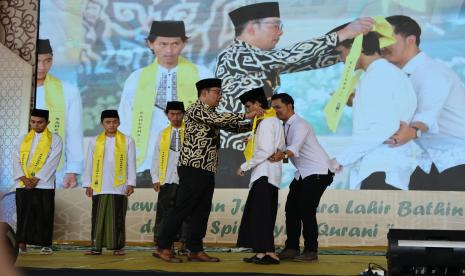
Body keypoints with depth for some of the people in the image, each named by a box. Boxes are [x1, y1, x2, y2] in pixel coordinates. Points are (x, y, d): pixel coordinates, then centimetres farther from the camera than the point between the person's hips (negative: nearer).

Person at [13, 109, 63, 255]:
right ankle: (22, 244, 5)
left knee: (44, 216, -1)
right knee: (23, 215, 1)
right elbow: (16, 160, 6)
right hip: (23, 184, 3)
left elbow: (52, 162, -6)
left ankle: (46, 245, 6)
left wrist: (36, 179, -14)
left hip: (44, 184, -3)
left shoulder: (55, 139, 4)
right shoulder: (23, 139, 14)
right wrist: (24, 178, -10)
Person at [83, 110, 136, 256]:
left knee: (117, 218, 2)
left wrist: (131, 183, -4)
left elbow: (131, 164, 3)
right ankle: (96, 246, 4)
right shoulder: (94, 141, 8)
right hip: (99, 187, 1)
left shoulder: (127, 141, 4)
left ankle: (118, 246, 6)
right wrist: (88, 184, 3)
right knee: (98, 218, 1)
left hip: (119, 187, -1)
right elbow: (89, 164, 9)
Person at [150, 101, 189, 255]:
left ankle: (183, 245, 9)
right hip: (167, 181, 2)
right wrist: (155, 179, 4)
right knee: (164, 213, 2)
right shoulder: (163, 134, 13)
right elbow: (156, 158, 12)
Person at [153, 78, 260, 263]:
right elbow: (220, 119, -21)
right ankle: (163, 248, -1)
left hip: (207, 170, 9)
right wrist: (246, 115, -17)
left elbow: (233, 126, 20)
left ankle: (195, 250, 13)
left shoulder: (212, 115, 19)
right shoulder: (195, 109, -7)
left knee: (202, 211, 8)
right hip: (193, 168, -9)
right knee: (182, 209, -7)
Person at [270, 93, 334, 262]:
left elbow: (296, 147, -36)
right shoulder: (284, 127, 12)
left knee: (306, 209, -14)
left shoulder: (299, 124, -18)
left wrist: (283, 155, -56)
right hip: (303, 173, 9)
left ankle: (311, 251, -5)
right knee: (291, 208, 4)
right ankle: (292, 248, 10)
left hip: (318, 172, -9)